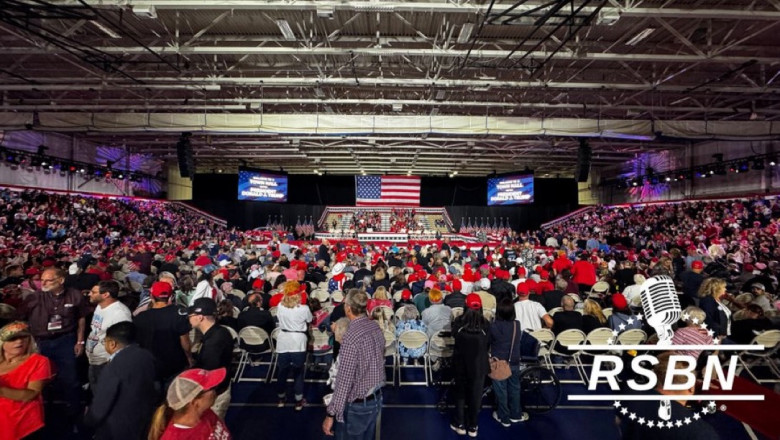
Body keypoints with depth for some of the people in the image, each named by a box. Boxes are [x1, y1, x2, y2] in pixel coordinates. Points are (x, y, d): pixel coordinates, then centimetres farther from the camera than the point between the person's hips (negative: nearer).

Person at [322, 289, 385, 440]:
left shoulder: (351, 337, -27)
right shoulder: (376, 328, -3)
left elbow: (344, 381, -25)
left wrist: (331, 414, -17)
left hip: (356, 406, -7)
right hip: (376, 399, 7)